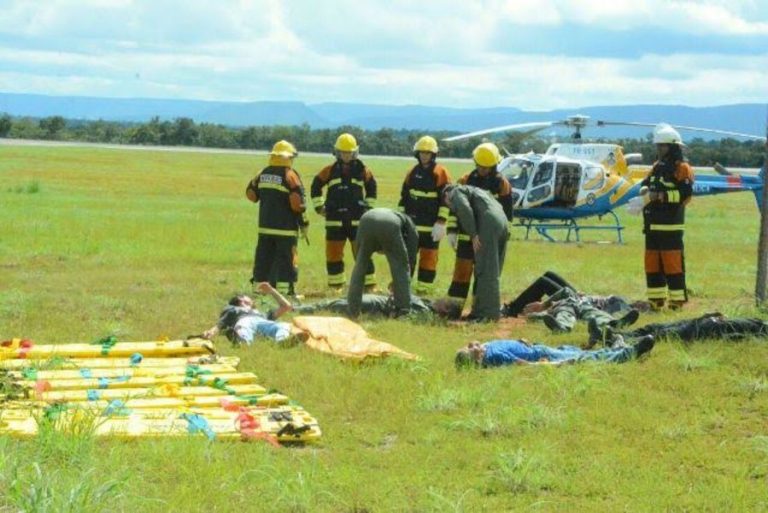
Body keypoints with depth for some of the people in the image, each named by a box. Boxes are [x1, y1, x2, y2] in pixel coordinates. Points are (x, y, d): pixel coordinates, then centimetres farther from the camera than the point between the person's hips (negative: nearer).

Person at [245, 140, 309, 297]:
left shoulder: (263, 174, 6)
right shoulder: (289, 175, -12)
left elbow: (251, 193, 13)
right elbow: (297, 201, -16)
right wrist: (304, 223, -8)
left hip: (265, 225, 6)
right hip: (285, 226, -6)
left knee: (264, 257, 12)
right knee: (286, 258, -2)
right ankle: (284, 288, -5)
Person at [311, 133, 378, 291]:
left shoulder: (362, 171, 3)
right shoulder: (330, 171, 2)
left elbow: (371, 188, 17)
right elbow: (316, 187, 13)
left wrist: (369, 207, 12)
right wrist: (319, 207, 8)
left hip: (357, 220, -1)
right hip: (335, 221, 1)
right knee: (333, 254, 5)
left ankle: (369, 284, 2)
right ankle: (335, 285, 15)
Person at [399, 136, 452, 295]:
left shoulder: (441, 173, -5)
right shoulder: (413, 172, 11)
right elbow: (404, 197, 17)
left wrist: (441, 222, -14)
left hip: (431, 226, -5)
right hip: (411, 223, 5)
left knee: (428, 258, 0)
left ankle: (424, 291, 5)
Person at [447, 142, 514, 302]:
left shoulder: (502, 184, -1)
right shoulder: (466, 180, 3)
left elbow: (506, 212, 2)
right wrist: (452, 231, 0)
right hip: (467, 236, 1)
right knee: (461, 272, 2)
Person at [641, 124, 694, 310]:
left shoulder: (681, 168, -7)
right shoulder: (657, 167, 18)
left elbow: (686, 193, -16)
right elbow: (646, 184, 22)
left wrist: (661, 196, -20)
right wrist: (646, 191, -1)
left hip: (670, 225, -8)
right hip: (652, 224, 8)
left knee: (672, 262, -7)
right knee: (652, 262, 9)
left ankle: (677, 299, -4)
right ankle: (656, 299, 15)